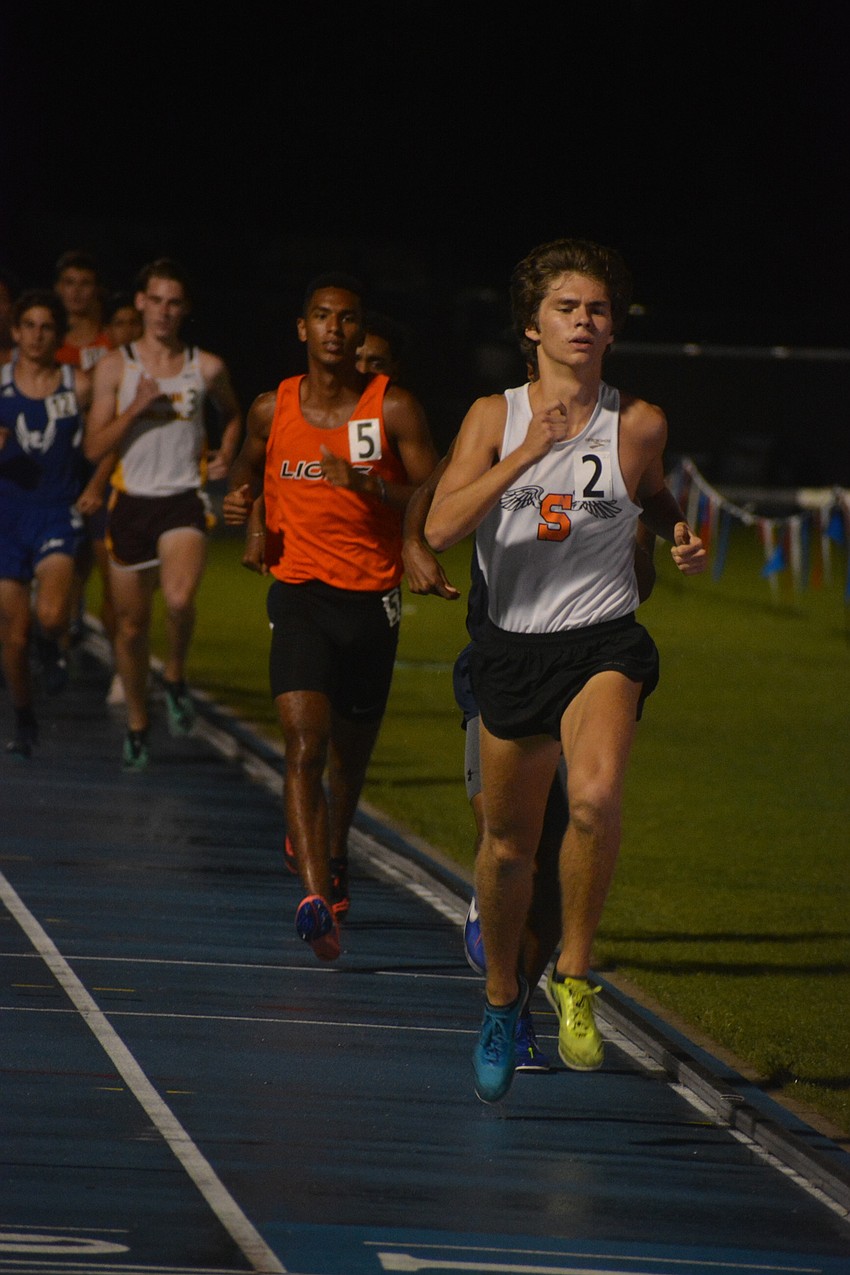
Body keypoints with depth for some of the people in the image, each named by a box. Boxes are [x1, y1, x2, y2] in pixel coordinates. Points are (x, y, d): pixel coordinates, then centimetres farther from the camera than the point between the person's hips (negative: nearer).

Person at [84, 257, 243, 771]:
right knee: (131, 626, 8)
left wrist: (224, 459, 9)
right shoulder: (116, 367, 1)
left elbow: (233, 414, 26)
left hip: (184, 501, -1)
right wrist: (136, 407, -14)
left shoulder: (208, 368, 4)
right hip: (132, 501, 1)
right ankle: (137, 723, 27)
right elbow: (95, 446, -3)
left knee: (180, 598, -28)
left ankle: (176, 677, 0)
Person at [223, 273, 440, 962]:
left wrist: (371, 487, -24)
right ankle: (317, 899, -28)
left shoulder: (394, 408, -5)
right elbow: (250, 467, 23)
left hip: (372, 596, 1)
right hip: (300, 592, -1)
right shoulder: (272, 409, 2)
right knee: (304, 743, -18)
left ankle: (331, 851, 48)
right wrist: (243, 501, 0)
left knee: (351, 747, 17)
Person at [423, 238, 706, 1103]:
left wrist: (678, 533, 1)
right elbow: (440, 527, -16)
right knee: (508, 843, 13)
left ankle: (573, 977, -12)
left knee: (596, 796, -31)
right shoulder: (495, 417, -2)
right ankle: (501, 997, 39)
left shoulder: (638, 424, -1)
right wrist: (527, 454, -24)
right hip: (513, 648, 2)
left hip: (604, 643, -2)